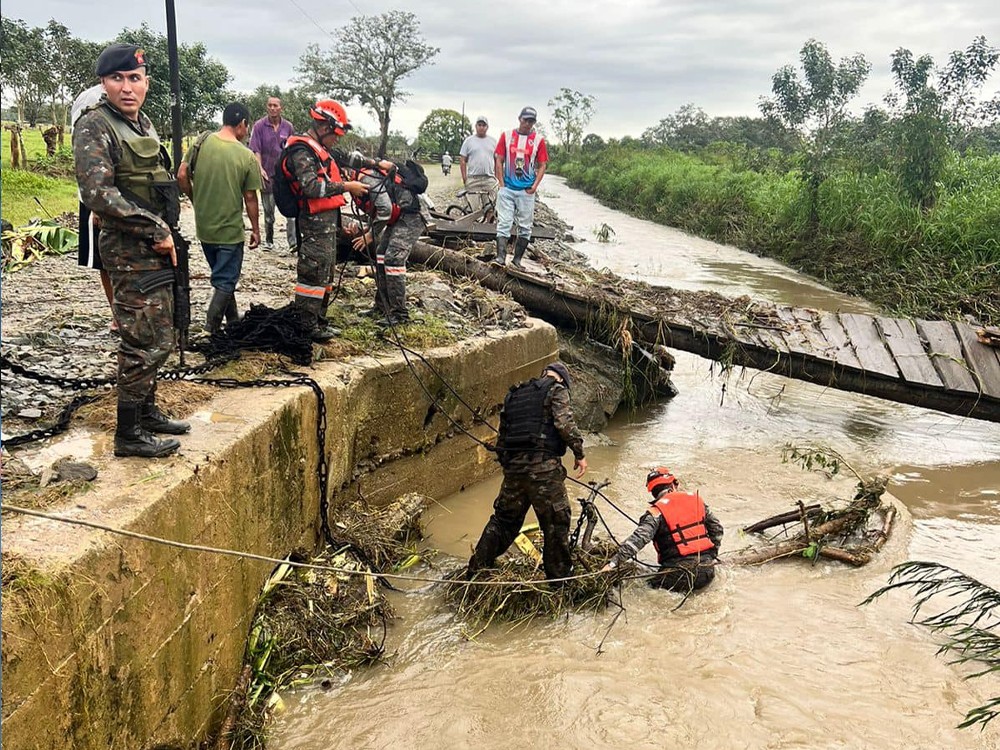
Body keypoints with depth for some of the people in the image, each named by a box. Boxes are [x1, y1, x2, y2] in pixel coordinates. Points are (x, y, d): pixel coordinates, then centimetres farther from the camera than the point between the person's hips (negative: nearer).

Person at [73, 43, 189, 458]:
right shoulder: (95, 126, -14)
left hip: (153, 249, 9)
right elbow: (97, 193, -24)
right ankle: (129, 435, 4)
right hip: (130, 252, -9)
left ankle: (146, 411, 31)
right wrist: (156, 230, -20)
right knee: (146, 342, -6)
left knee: (155, 337, 17)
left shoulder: (142, 122, 14)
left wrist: (167, 232, 14)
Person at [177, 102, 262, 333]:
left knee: (222, 276, 22)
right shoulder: (247, 156, -12)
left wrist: (196, 200, 14)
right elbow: (250, 197, -7)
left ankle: (232, 320, 33)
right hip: (230, 229, -5)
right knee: (225, 281, 7)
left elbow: (182, 176, -3)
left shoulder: (202, 142, -4)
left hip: (204, 226, 5)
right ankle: (211, 327, 2)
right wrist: (256, 230, 5)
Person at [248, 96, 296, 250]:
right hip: (267, 174, 0)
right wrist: (260, 168, -20)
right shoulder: (259, 126, -3)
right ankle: (268, 241, 24)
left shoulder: (288, 127, 4)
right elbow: (255, 150, -7)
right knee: (268, 210, 11)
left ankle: (293, 242, -12)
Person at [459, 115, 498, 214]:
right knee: (475, 209, -3)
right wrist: (464, 178, -3)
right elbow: (462, 160, 5)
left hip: (489, 179, 2)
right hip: (473, 179, -2)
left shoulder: (493, 141, 12)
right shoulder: (469, 141, 6)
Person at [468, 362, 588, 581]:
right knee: (556, 521, 6)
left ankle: (476, 571, 21)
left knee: (504, 518, 17)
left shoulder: (514, 395, 24)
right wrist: (579, 453, -4)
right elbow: (565, 423, -12)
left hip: (513, 464, 6)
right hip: (543, 464, -6)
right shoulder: (556, 390, 4)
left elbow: (502, 435, 23)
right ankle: (558, 576, 13)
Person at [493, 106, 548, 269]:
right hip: (507, 188, 0)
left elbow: (542, 165, 5)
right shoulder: (506, 136, 5)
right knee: (503, 223, -7)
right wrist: (501, 183, -2)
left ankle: (517, 260, 12)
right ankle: (501, 257, -12)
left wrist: (535, 186, -6)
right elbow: (498, 160, 7)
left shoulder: (538, 139, 3)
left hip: (527, 191, 0)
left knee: (525, 227, 3)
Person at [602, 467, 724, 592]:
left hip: (681, 575, -6)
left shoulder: (656, 512, -7)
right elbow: (716, 529, 18)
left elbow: (638, 539, -20)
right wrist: (711, 556, 29)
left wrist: (613, 563, -22)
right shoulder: (696, 500, 9)